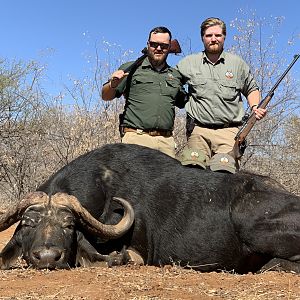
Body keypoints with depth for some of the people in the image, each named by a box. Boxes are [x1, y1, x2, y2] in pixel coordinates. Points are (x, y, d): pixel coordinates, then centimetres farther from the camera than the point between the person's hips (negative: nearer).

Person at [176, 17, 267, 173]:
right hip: (198, 131, 1)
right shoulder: (188, 63, 12)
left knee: (225, 174, -19)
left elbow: (251, 89, 25)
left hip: (228, 131, 0)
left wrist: (255, 107, 6)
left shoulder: (238, 63, 14)